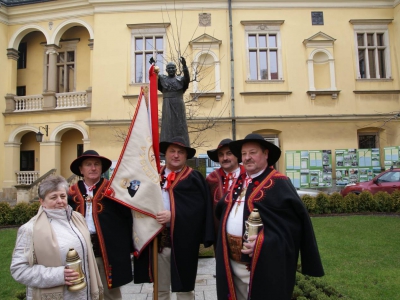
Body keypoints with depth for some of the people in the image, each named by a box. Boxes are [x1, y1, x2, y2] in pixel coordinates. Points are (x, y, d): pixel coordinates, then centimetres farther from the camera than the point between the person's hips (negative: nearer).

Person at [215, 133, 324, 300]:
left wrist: (265, 241, -24)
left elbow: (296, 219, -16)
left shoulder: (278, 183, -11)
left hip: (264, 264, -6)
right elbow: (223, 208, 21)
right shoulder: (239, 182, 10)